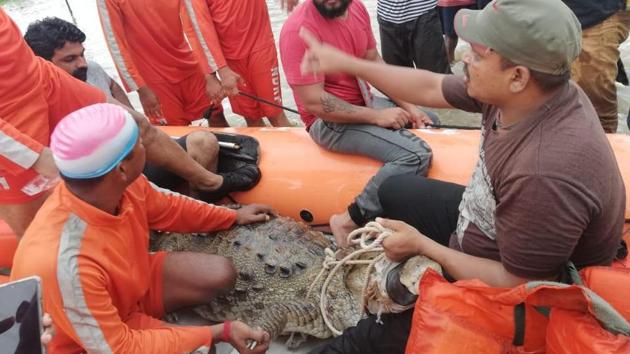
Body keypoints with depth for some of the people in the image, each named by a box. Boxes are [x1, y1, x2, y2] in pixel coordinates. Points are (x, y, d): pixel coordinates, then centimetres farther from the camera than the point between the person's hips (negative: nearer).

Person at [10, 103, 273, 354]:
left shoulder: (123, 185, -22)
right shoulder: (66, 264, -41)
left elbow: (166, 207, 2)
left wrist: (233, 217, 14)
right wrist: (220, 332, -29)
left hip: (130, 283, 7)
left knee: (219, 274, 0)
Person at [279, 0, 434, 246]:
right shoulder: (298, 29, -24)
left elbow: (375, 63, 8)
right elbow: (314, 103, -25)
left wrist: (408, 107, -1)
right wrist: (376, 116, -22)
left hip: (364, 104, 9)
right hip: (329, 121, -9)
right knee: (416, 154, -24)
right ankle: (350, 221, -14)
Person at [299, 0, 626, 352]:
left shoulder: (544, 175, -41)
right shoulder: (520, 92, -17)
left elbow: (519, 286, -29)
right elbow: (428, 88, -3)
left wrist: (423, 246, -20)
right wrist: (345, 63, 1)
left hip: (511, 299, -8)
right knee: (395, 190, 18)